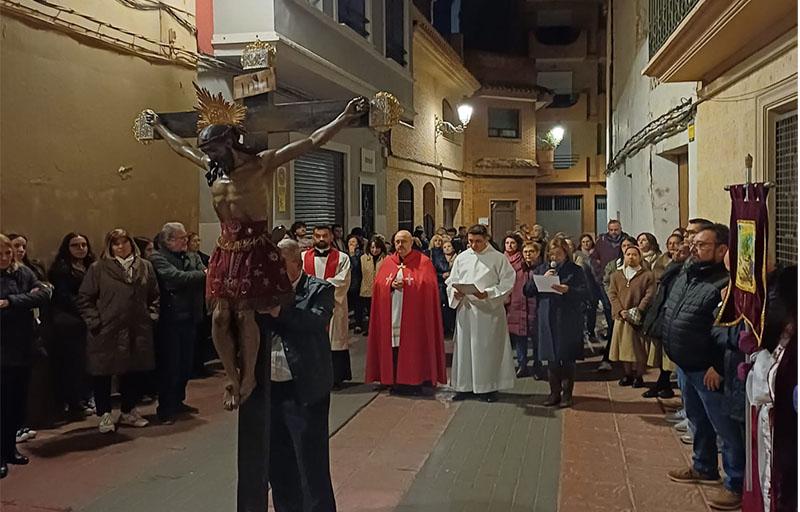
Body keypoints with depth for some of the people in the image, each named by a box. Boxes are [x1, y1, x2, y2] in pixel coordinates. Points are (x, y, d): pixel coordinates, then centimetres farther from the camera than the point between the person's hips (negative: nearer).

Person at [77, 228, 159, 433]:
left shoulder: (145, 267, 7)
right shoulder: (98, 268, -4)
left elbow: (154, 296, 14)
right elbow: (84, 299, -3)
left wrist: (152, 315, 4)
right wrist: (95, 321, -9)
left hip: (137, 331, 3)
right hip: (106, 332, -3)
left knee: (132, 372, 12)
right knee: (103, 374, 3)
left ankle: (128, 412, 27)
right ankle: (105, 415, 16)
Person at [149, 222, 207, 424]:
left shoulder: (192, 257, 14)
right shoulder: (158, 258, -6)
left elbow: (204, 277, -1)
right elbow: (176, 277, -21)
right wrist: (203, 274, -19)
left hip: (189, 317, 7)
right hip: (170, 319, -6)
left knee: (186, 363, 14)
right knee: (169, 364, -1)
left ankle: (178, 401, 30)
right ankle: (166, 408, 9)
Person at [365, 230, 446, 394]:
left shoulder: (423, 262, 1)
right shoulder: (388, 263, 13)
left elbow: (428, 285, -8)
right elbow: (378, 285, 7)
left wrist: (405, 285, -12)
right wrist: (391, 285, -11)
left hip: (414, 314, -3)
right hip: (392, 315, 4)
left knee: (413, 348, -3)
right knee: (394, 348, 3)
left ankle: (414, 382, 7)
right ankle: (396, 382, 12)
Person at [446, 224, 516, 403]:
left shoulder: (498, 258, -2)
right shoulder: (462, 258, 8)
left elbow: (507, 283, -6)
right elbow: (451, 281, 12)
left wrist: (487, 293, -18)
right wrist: (455, 292, -10)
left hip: (489, 310, -3)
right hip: (465, 309, 3)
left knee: (488, 347, 2)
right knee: (464, 346, 6)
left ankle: (489, 387, 13)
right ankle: (464, 386, 16)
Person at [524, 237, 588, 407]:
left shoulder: (575, 270, 2)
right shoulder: (542, 269, 12)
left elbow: (584, 293, -9)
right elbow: (527, 291, 5)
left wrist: (567, 290, -25)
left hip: (569, 322, -3)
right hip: (548, 321, 3)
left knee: (568, 359, 2)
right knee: (552, 358, 7)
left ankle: (567, 393, 13)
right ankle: (554, 392, 17)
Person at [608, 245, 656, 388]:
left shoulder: (648, 275, 2)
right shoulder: (616, 275, 14)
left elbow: (649, 296, -6)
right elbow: (612, 294, 5)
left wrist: (638, 311, -17)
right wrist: (621, 311, -10)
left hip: (639, 318, -3)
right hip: (621, 317, 3)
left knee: (639, 348, -1)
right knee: (624, 347, 7)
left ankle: (639, 376, 10)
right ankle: (628, 374, 19)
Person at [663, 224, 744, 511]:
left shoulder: (726, 284, -21)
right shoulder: (685, 277, 9)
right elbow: (668, 312, 19)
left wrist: (717, 366, -24)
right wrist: (671, 346, 16)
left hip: (708, 370, -9)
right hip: (684, 365, 9)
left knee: (724, 427, 2)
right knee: (698, 420, 23)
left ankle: (736, 485, 14)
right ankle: (704, 468, 41)